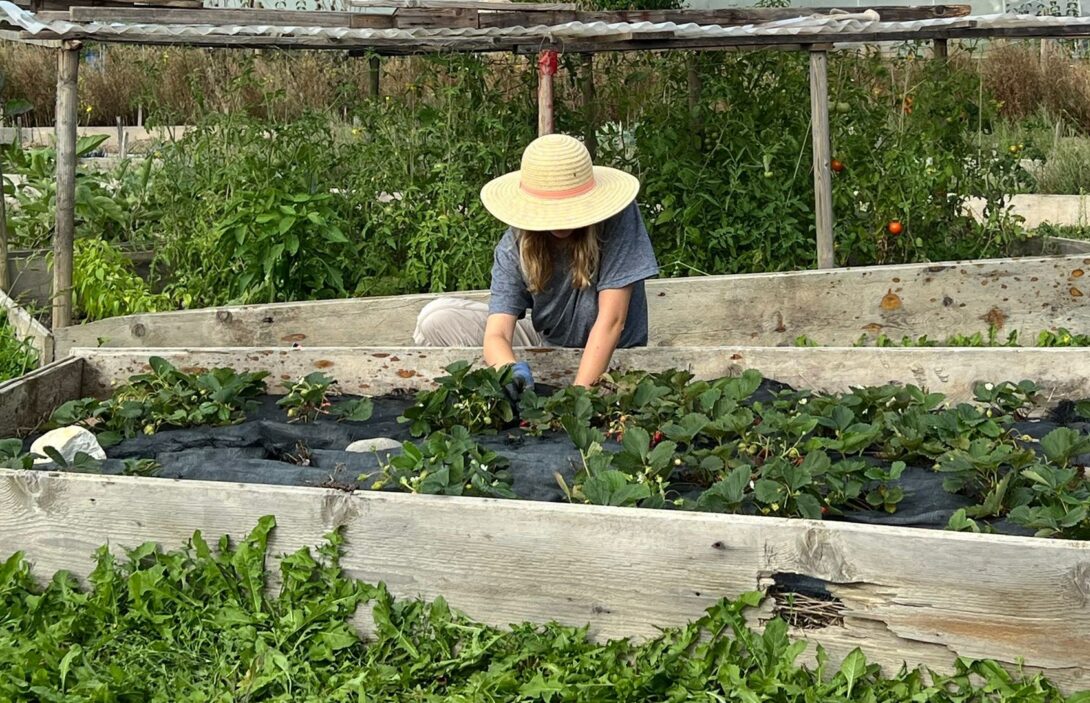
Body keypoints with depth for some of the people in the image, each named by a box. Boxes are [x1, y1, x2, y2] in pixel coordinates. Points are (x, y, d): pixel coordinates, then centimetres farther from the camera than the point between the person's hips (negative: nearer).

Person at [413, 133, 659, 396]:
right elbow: (496, 334, -25)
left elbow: (612, 319, -27)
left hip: (608, 358, -3)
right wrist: (515, 374, -49)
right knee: (437, 318, -14)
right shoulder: (515, 246, -16)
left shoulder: (617, 218, -24)